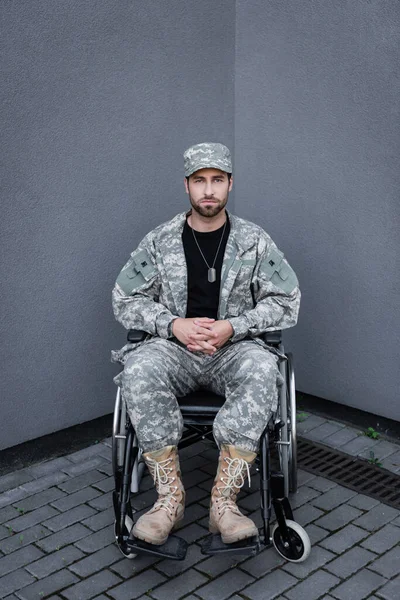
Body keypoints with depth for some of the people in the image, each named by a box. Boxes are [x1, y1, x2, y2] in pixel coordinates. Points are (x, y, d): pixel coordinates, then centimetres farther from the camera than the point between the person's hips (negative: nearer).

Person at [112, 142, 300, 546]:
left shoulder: (254, 241, 3)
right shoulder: (160, 241, 4)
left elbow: (286, 303, 1)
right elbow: (125, 301, 4)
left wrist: (233, 326, -15)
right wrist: (174, 325, -14)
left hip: (234, 349, 0)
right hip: (175, 347, 1)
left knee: (261, 368, -36)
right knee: (139, 367, -34)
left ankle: (224, 498, -33)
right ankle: (170, 495, -27)